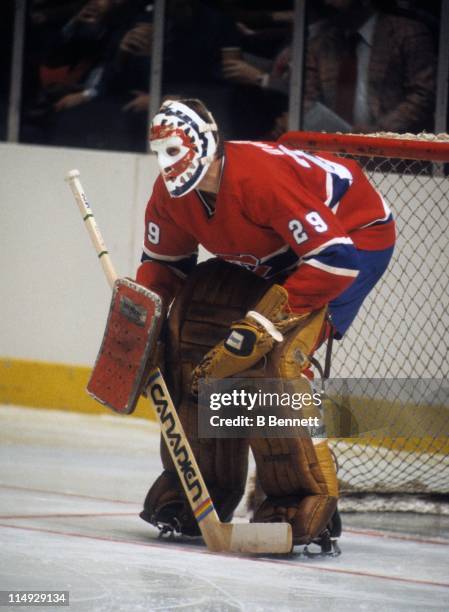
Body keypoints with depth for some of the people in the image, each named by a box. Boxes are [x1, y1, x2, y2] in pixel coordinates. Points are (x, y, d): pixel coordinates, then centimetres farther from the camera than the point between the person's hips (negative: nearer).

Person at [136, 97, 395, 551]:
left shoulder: (263, 177, -36)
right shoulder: (172, 195, -10)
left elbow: (335, 258, -36)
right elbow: (163, 261, 8)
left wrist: (265, 320, -36)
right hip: (270, 256, 9)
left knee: (271, 358, -26)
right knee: (191, 328, -2)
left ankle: (307, 503, -17)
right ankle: (202, 484, 10)